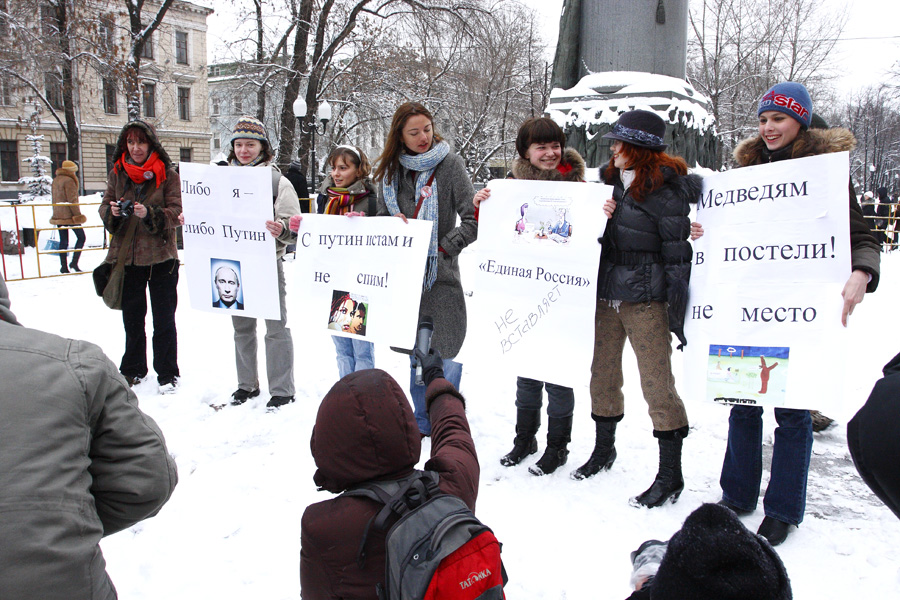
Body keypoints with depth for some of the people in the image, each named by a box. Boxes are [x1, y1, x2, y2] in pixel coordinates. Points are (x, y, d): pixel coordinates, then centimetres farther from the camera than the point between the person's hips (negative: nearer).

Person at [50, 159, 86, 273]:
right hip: (69, 216, -8)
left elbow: (54, 199, 19)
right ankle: (74, 263, -7)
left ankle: (63, 266, 7)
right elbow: (72, 200, -15)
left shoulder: (55, 180, 16)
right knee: (81, 237, 2)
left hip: (58, 216, 8)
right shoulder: (69, 181, -11)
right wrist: (78, 215, -13)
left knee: (63, 241, 9)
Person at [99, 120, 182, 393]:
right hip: (126, 256, 4)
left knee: (164, 319, 5)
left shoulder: (168, 174, -5)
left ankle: (167, 374, 17)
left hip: (160, 257, -4)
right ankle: (132, 370, 31)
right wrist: (112, 212, -14)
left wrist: (150, 214, -27)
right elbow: (105, 206, 9)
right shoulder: (117, 173, 6)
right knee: (132, 318, 17)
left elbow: (175, 213, -9)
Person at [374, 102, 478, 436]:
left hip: (441, 275, -4)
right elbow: (382, 217, 16)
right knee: (415, 353, 13)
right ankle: (423, 423, 28)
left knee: (443, 354, -2)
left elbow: (474, 220, -10)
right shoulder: (392, 170, 8)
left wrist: (444, 247, -15)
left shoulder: (449, 164, -5)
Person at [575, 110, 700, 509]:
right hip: (606, 295, 7)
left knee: (657, 383, -3)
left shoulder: (665, 193, -12)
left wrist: (679, 313, -13)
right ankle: (604, 449, 33)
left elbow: (677, 256, -12)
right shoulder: (615, 180, 9)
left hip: (645, 300, -7)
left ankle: (671, 474, 9)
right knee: (602, 375, 14)